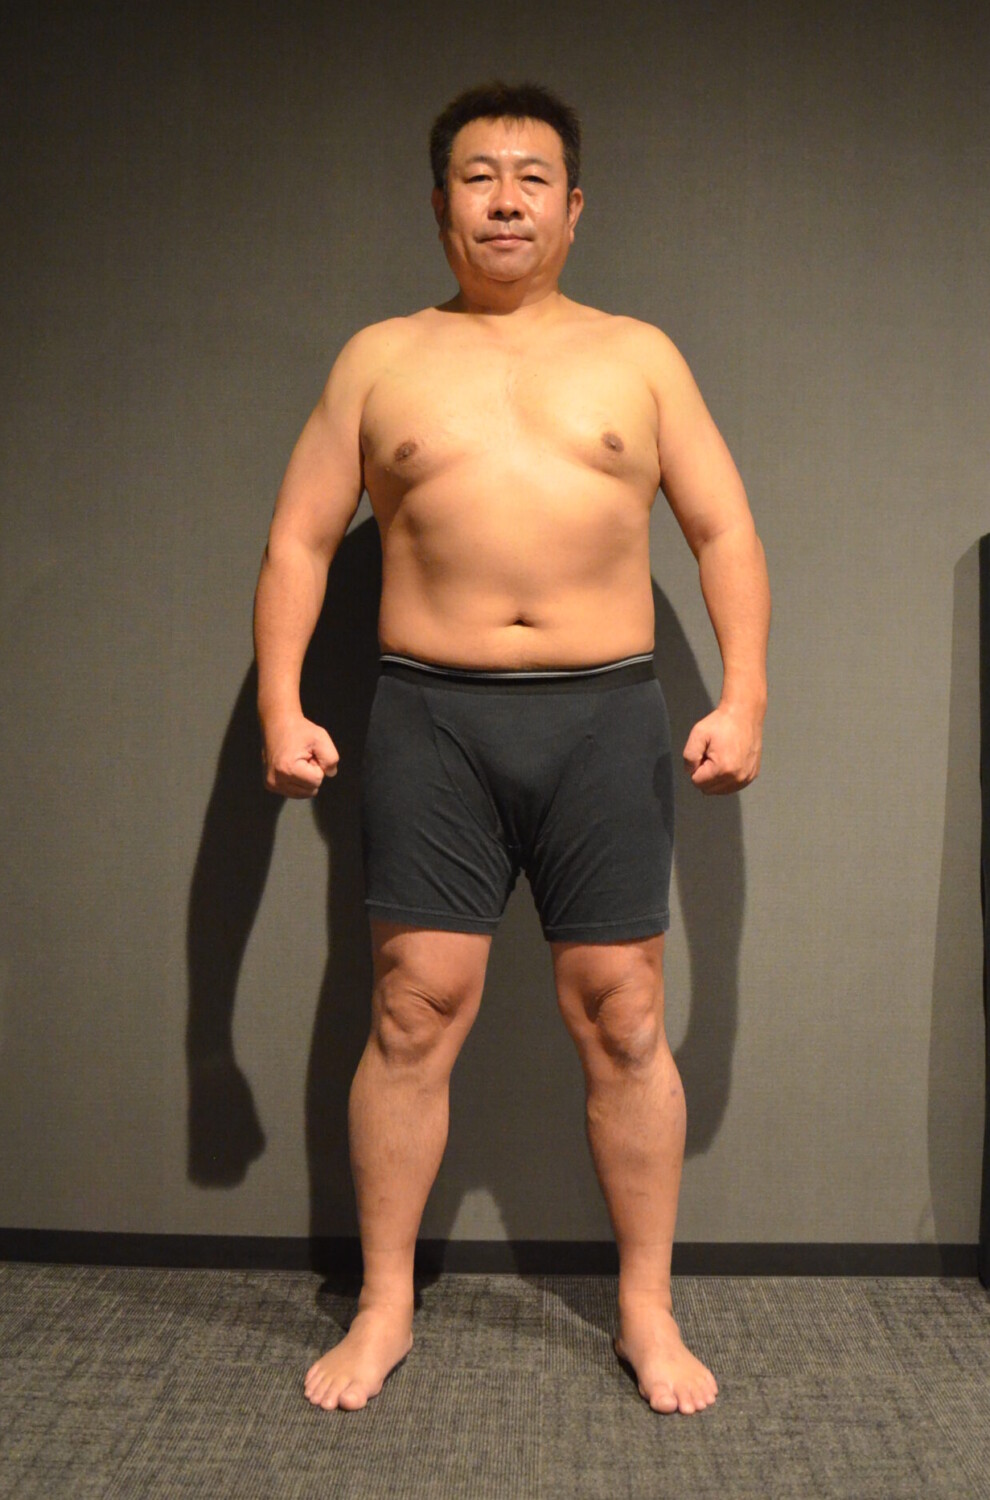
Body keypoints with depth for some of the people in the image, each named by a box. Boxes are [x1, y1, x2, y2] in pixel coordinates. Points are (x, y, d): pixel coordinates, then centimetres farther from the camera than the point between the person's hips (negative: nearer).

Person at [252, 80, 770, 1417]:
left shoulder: (640, 355, 12)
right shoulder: (379, 357, 12)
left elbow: (724, 531, 9)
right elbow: (300, 541, 9)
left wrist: (743, 696, -3)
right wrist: (280, 707, -3)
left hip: (607, 716, 1)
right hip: (430, 717, 0)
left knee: (623, 1020, 4)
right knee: (414, 1014, 1)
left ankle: (648, 1311, 21)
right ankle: (383, 1308, 18)